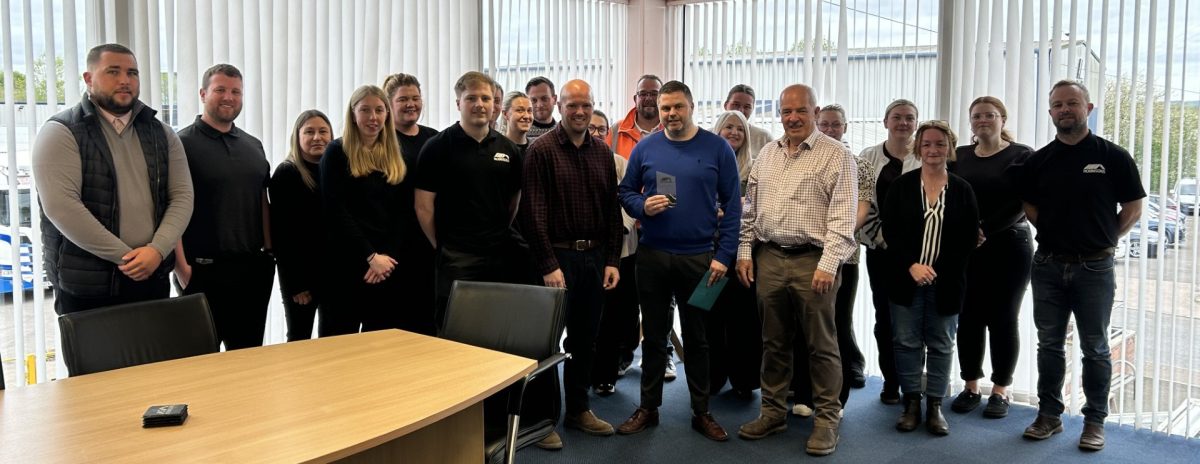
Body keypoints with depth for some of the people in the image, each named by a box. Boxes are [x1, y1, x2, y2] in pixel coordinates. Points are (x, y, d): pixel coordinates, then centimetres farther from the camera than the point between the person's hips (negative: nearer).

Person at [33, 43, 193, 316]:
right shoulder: (61, 133, -4)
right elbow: (60, 206, -14)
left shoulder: (162, 135, 10)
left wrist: (157, 250, -13)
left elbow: (181, 196, 4)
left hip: (152, 278, 4)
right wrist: (124, 257, -15)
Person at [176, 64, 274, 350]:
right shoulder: (183, 144, -5)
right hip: (203, 270, -5)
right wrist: (182, 267, -15)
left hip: (253, 268, 5)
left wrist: (268, 251, 9)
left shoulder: (253, 146, 13)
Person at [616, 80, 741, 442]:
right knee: (654, 335, 11)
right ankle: (648, 408, 24)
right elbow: (625, 192, 9)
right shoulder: (644, 148, 3)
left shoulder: (717, 148, -2)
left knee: (697, 337, 10)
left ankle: (702, 412, 22)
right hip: (652, 256, 2)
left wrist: (724, 255, -9)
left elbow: (731, 204, -2)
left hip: (699, 257, -1)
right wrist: (643, 206, -14)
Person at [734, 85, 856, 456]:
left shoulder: (836, 155, -5)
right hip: (769, 258, 5)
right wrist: (744, 252, 9)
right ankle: (773, 412, 26)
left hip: (813, 260, -5)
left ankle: (827, 419, 15)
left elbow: (842, 217, -11)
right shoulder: (766, 154, 13)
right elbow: (750, 209, 16)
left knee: (821, 345, 3)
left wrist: (828, 264, -17)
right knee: (773, 342, 13)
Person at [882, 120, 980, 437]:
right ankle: (912, 402, 16)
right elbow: (890, 230, -3)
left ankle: (935, 405, 17)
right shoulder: (901, 185, 2)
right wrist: (911, 266, -14)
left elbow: (969, 239, 2)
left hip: (946, 281, 0)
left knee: (941, 344, 7)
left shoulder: (962, 190, 3)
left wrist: (939, 270, -7)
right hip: (905, 278, 0)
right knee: (906, 342, 4)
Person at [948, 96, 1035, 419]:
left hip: (1008, 246, -3)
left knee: (1002, 319, 3)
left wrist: (985, 230, -20)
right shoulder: (959, 157, 10)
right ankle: (971, 387, 17)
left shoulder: (1022, 156, -1)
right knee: (969, 317, 6)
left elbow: (1020, 203, -11)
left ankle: (1000, 391, 14)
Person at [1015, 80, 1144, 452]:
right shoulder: (1039, 160, 4)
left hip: (1094, 268, -3)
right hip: (1048, 265, 3)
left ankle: (1095, 421, 16)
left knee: (1095, 348, 6)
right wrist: (1055, 232, 5)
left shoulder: (1113, 157, -4)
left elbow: (1133, 209, 1)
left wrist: (1102, 239, 0)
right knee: (1049, 344, 10)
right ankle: (1049, 415, 21)